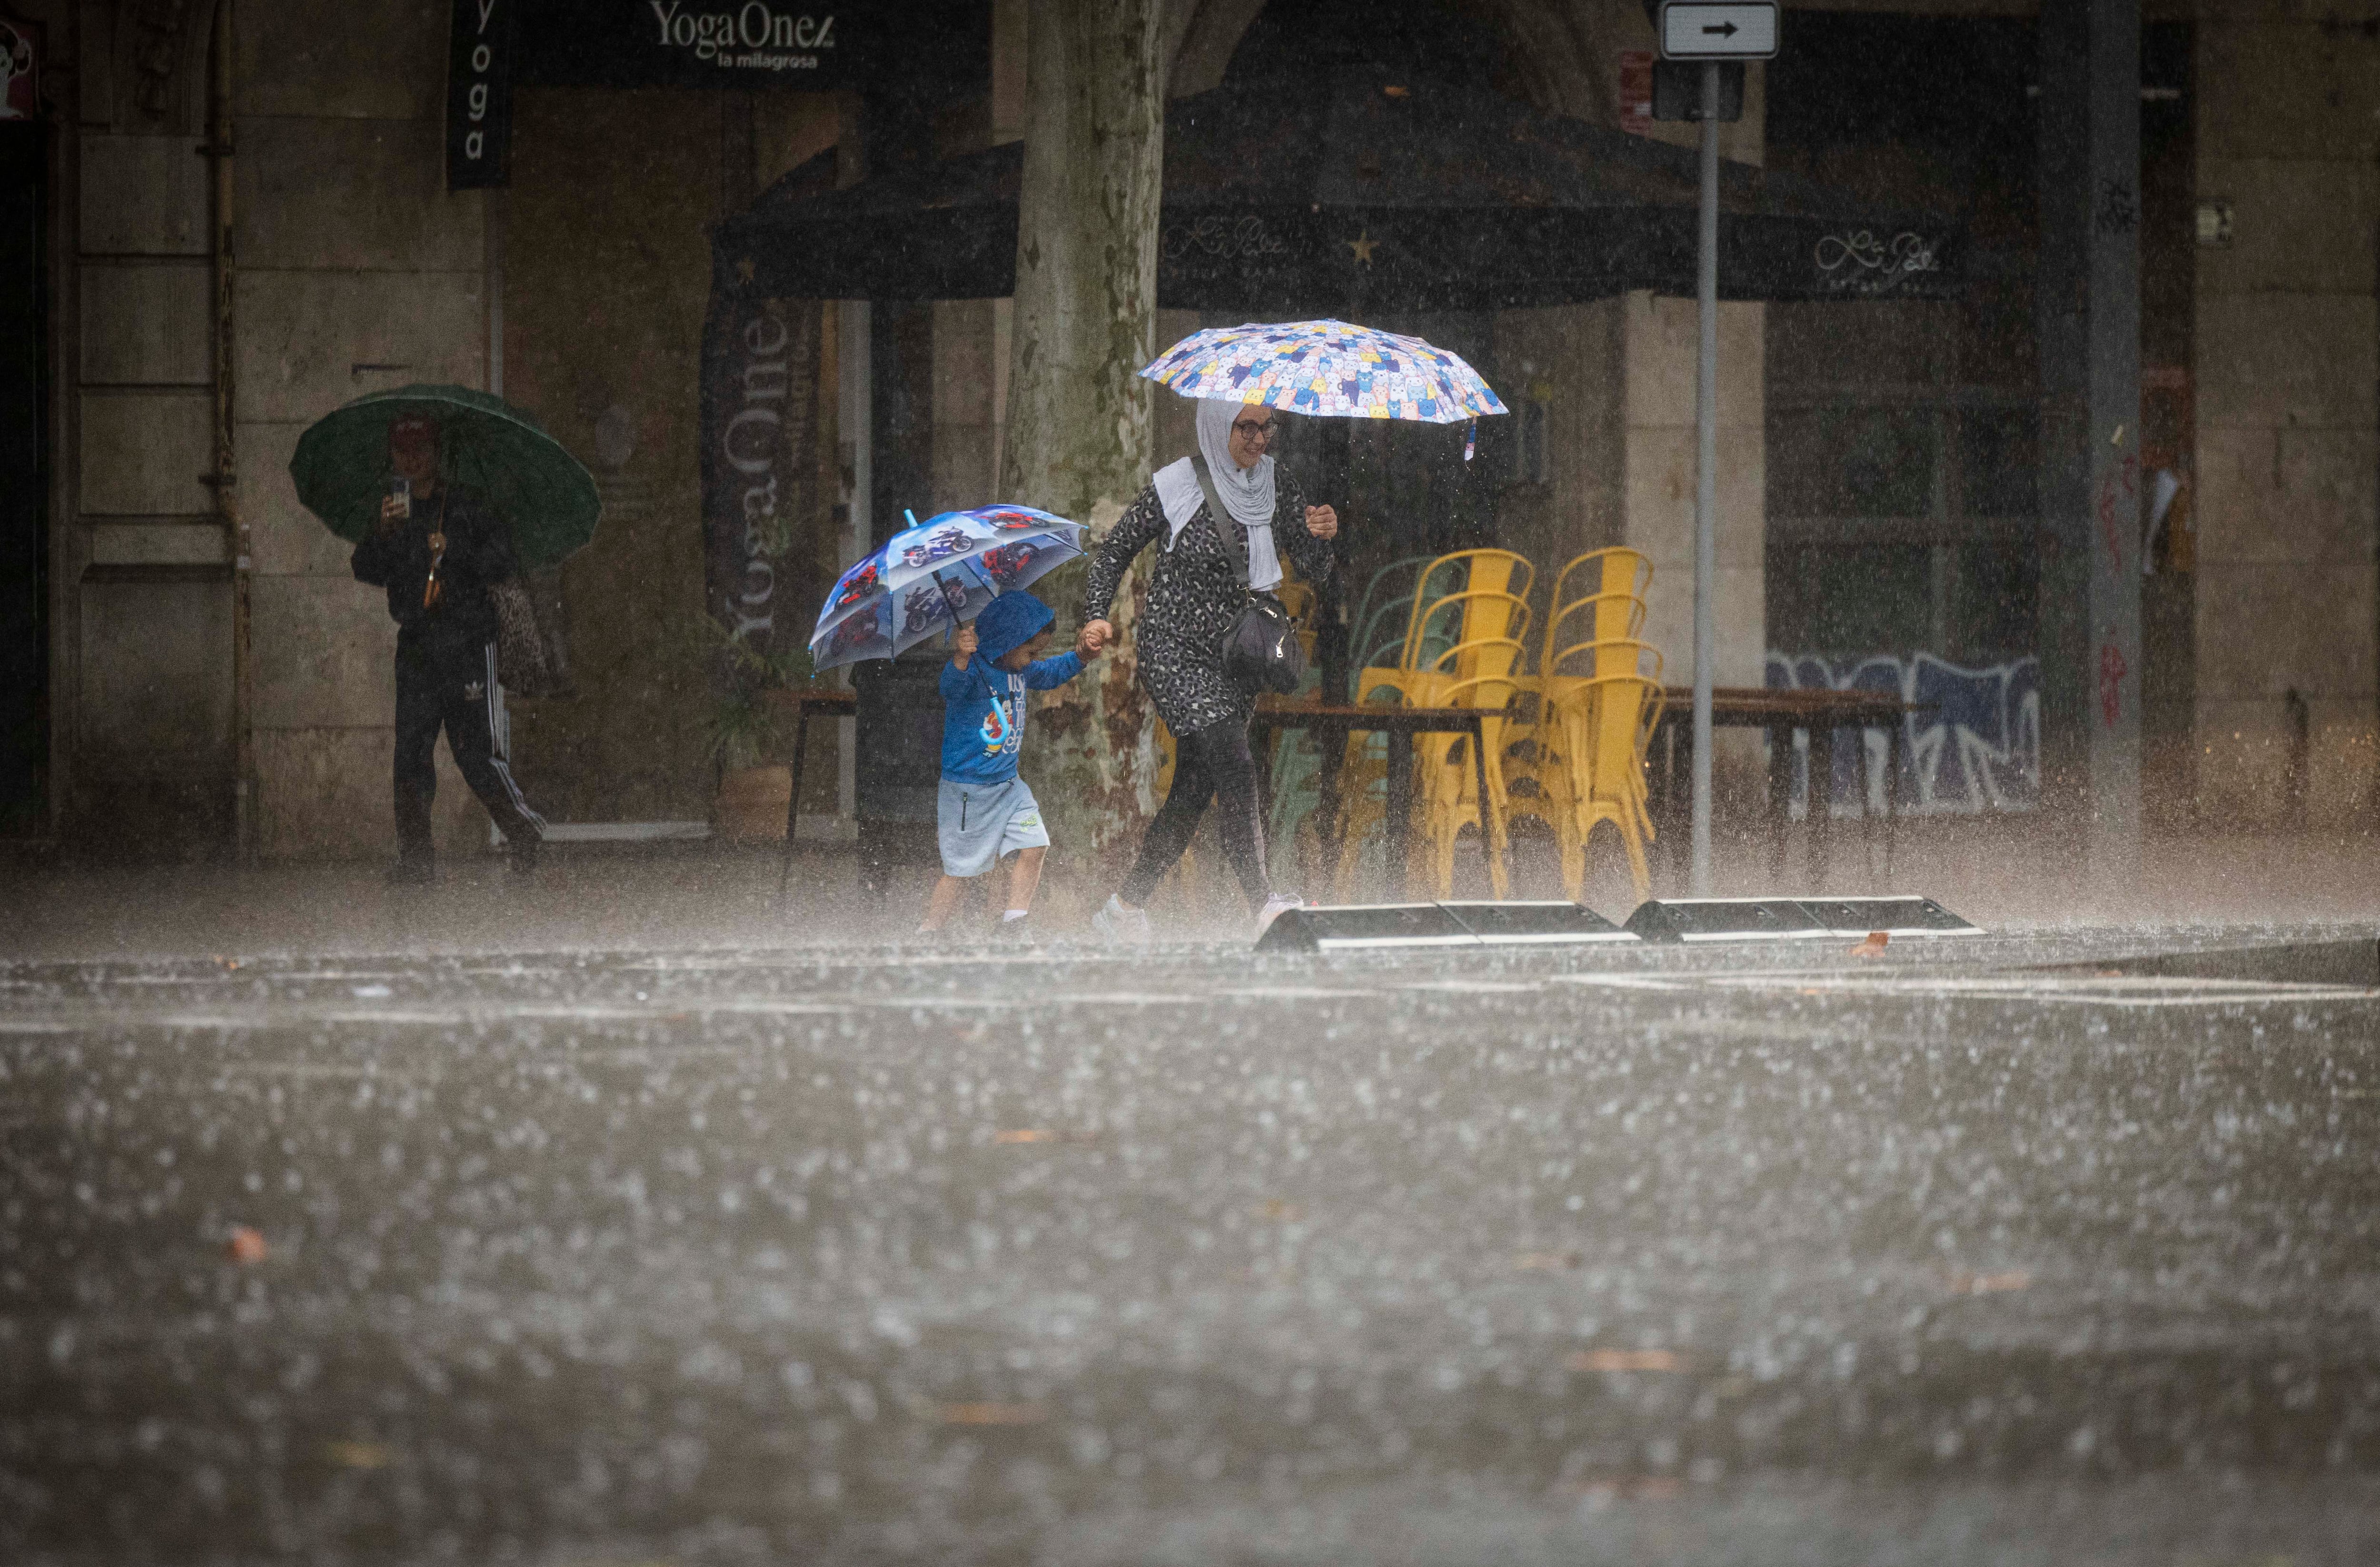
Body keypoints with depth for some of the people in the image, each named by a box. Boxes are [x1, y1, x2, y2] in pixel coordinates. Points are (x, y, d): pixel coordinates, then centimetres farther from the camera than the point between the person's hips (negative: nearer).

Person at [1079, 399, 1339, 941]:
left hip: (1237, 658, 5)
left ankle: (1125, 908, 19)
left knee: (1193, 790, 6)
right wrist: (1097, 615, -10)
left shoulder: (1275, 486, 3)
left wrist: (1321, 537, -18)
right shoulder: (1177, 487, -9)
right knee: (1234, 765, -22)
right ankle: (1264, 903, -28)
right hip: (1176, 652, -5)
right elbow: (1115, 549, 2)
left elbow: (1314, 573, 3)